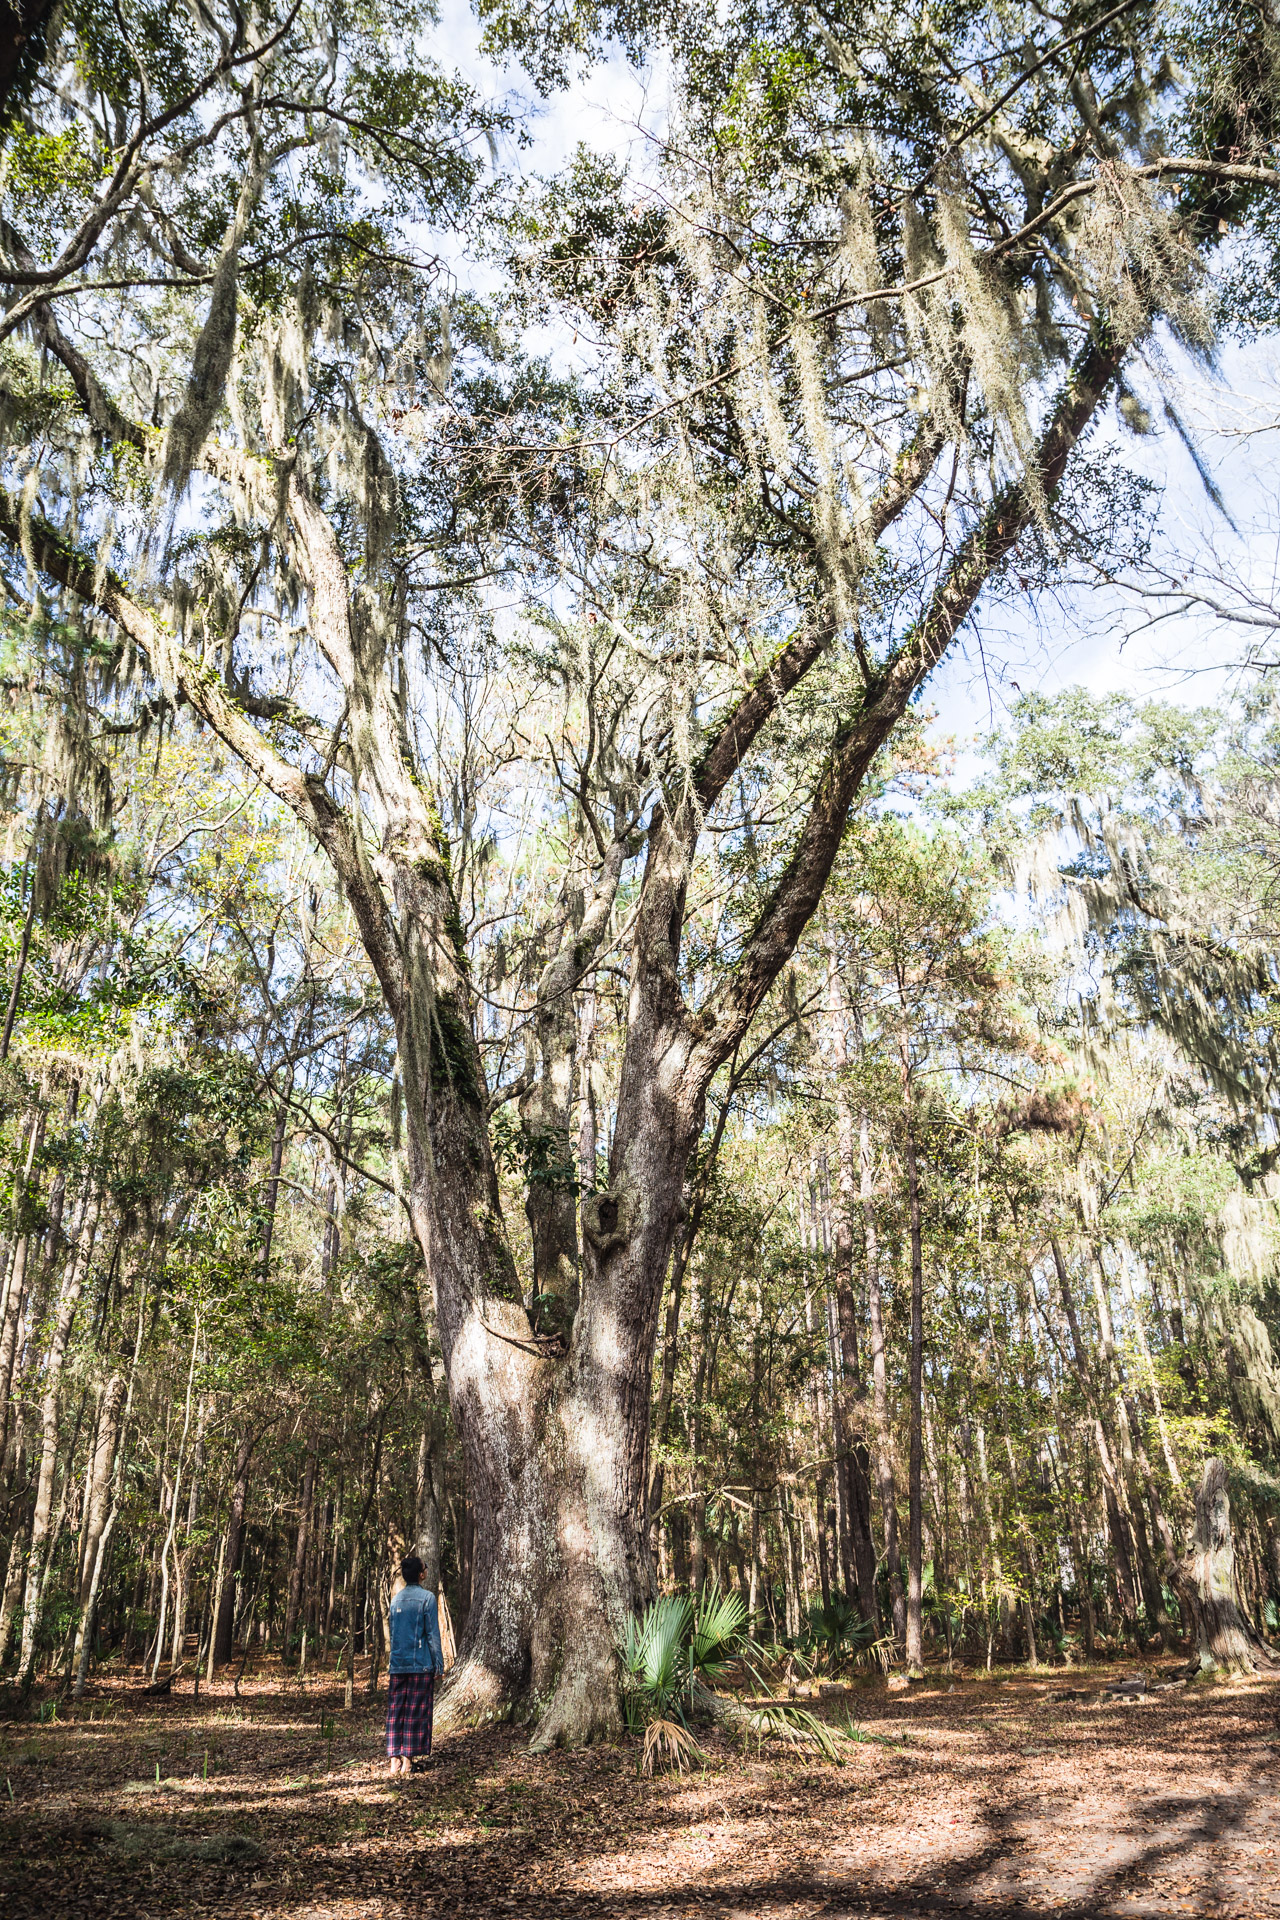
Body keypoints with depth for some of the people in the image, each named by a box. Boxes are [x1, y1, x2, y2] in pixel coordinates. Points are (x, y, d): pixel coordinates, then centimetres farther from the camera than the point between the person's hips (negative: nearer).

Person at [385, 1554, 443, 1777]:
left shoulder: (396, 1599, 9)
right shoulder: (427, 1597, -6)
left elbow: (393, 1634, 16)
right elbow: (433, 1634, -7)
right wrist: (439, 1664, -2)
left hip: (397, 1665, 4)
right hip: (421, 1665, -4)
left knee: (395, 1711, 7)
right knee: (416, 1712, 2)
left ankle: (395, 1759, 2)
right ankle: (408, 1758, 2)